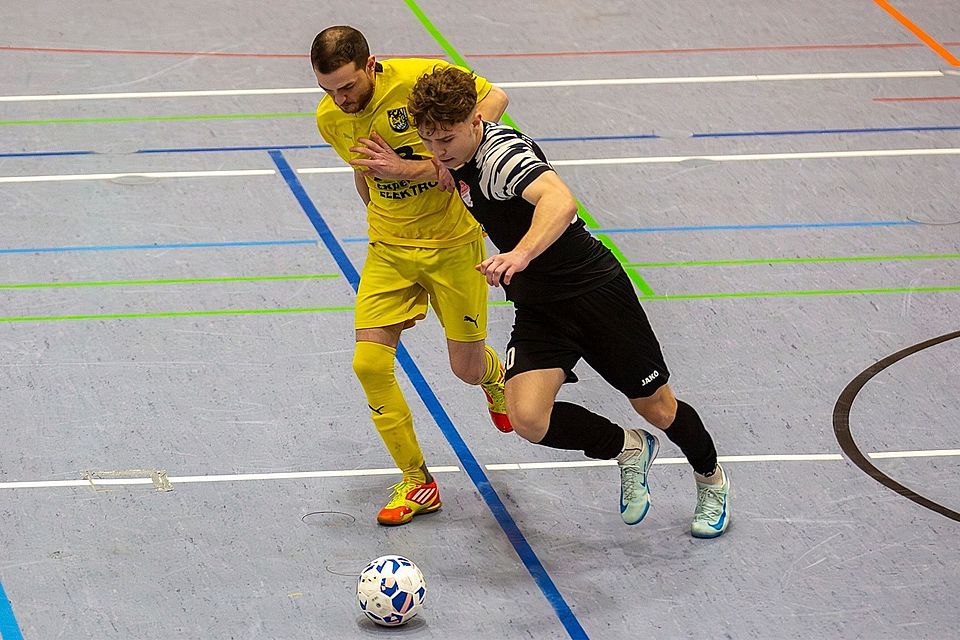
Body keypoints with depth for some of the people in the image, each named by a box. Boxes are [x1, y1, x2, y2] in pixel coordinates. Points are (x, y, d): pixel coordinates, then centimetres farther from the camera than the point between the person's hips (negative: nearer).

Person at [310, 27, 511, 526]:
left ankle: (495, 376, 49)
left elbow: (493, 99, -14)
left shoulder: (422, 78, -23)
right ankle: (417, 483, 6)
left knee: (467, 369, 7)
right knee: (370, 363, -11)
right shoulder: (330, 119, -6)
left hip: (453, 244, -3)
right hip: (388, 250, 3)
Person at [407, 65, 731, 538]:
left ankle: (711, 481, 40)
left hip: (595, 288, -7)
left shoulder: (502, 152, -26)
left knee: (657, 409, 8)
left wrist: (521, 255, -61)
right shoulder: (463, 159, 1)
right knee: (528, 419, -17)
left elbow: (561, 201, -47)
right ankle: (628, 449, 11)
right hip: (537, 309, 7)